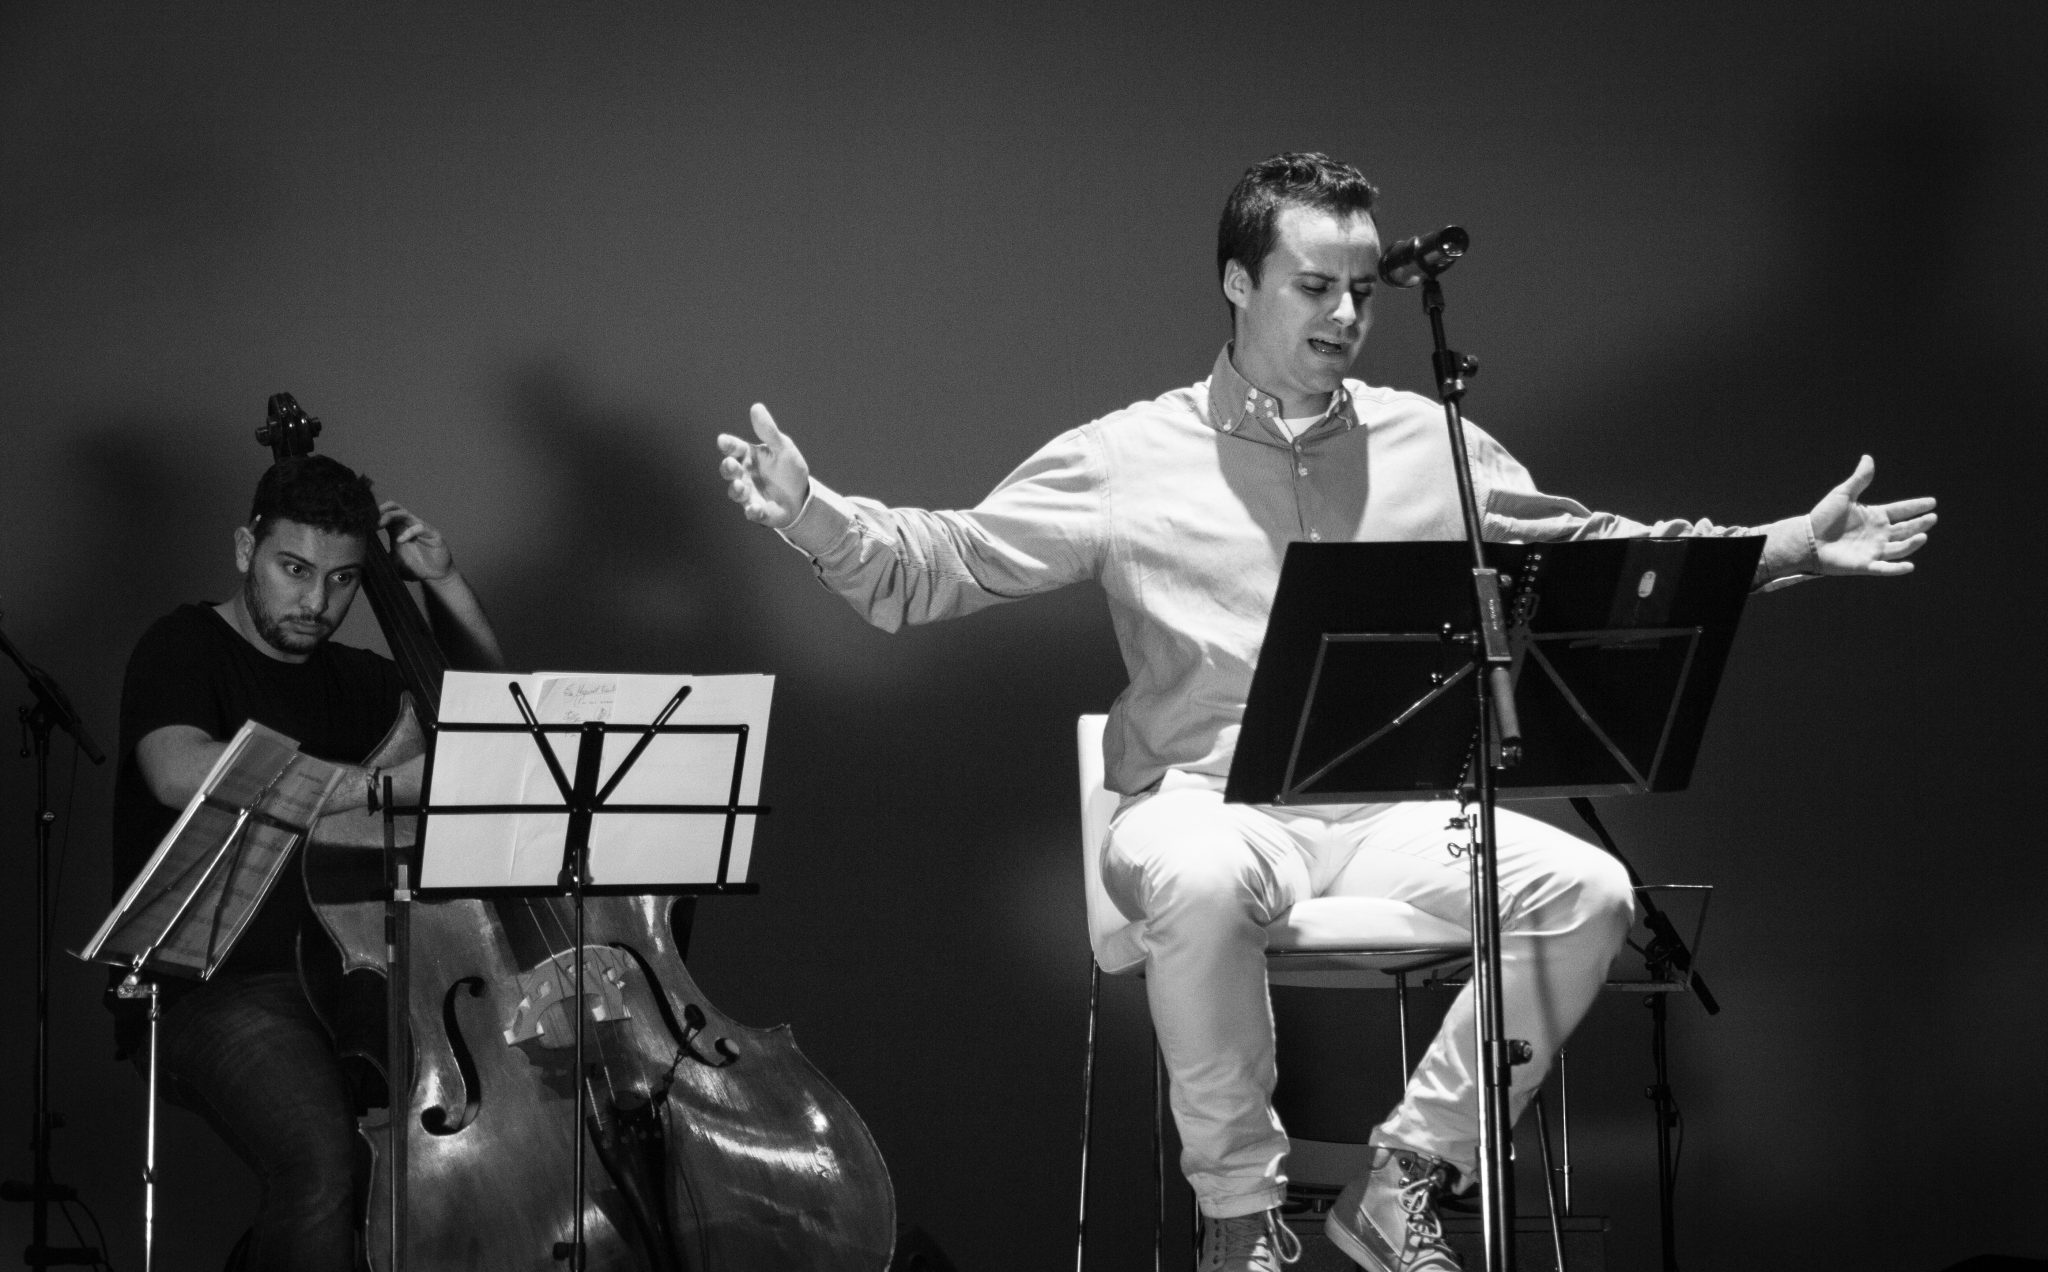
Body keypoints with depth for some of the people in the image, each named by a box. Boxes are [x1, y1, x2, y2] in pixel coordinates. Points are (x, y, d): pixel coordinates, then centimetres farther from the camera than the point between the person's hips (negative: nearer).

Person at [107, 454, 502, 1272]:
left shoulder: (346, 678, 18)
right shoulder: (184, 648, -3)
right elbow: (181, 773, -24)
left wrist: (445, 585, 12)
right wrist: (386, 781, -30)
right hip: (208, 985, -7)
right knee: (322, 1155, -34)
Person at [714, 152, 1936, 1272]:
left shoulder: (1434, 448, 12)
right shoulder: (1129, 460, 4)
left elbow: (1602, 558, 19)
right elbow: (932, 570, 4)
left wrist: (1787, 545, 12)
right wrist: (817, 517, -15)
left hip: (1395, 815, 3)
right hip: (1209, 802, -3)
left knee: (1589, 890, -22)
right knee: (1201, 882, -39)